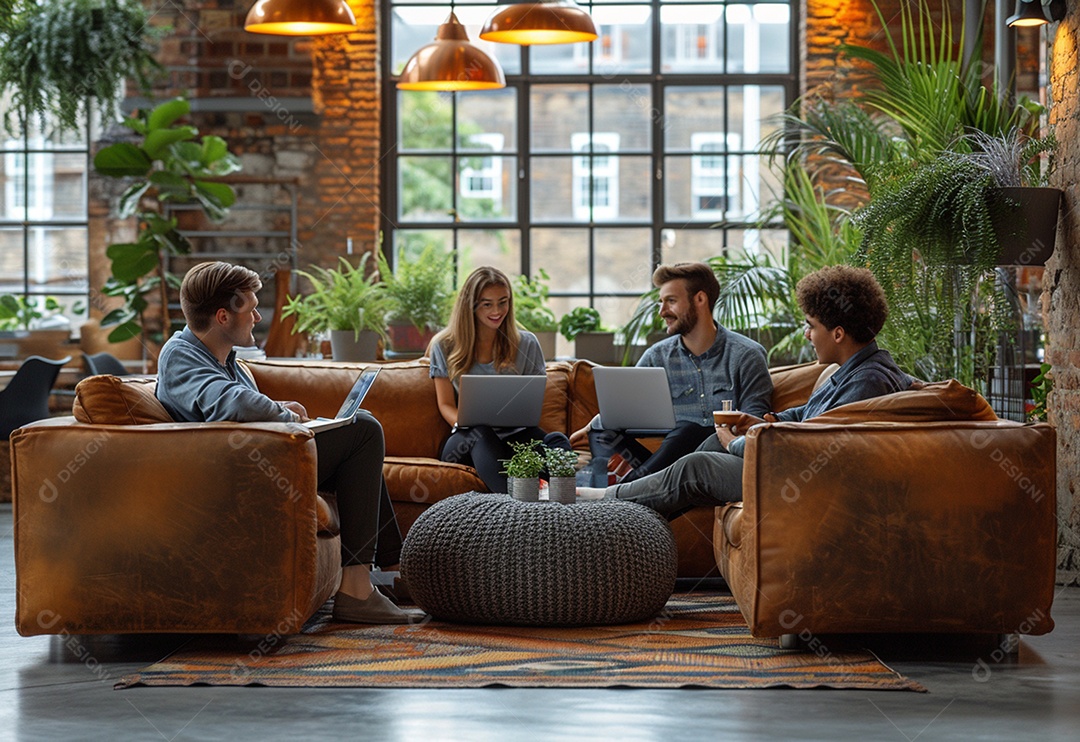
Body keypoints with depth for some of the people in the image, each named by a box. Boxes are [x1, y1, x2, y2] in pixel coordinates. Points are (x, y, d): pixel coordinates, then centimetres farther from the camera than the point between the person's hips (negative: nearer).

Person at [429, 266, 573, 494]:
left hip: (515, 434, 2)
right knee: (481, 432, -39)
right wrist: (465, 422, -14)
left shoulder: (526, 344, 14)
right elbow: (446, 405, 9)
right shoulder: (444, 347, 11)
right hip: (466, 442, -1)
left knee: (557, 440, -32)